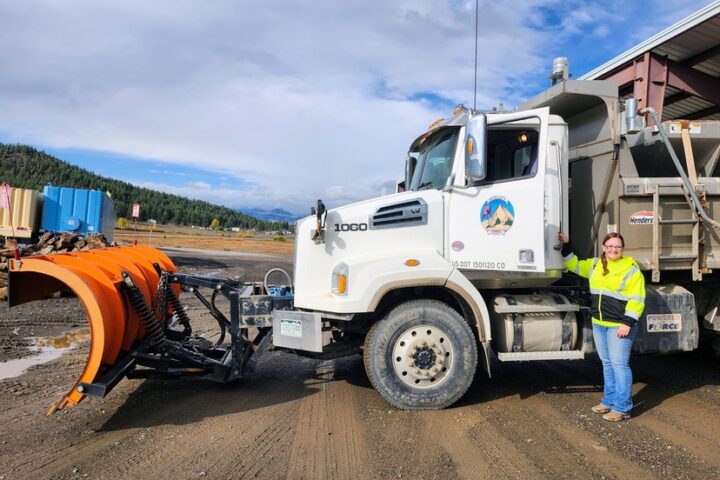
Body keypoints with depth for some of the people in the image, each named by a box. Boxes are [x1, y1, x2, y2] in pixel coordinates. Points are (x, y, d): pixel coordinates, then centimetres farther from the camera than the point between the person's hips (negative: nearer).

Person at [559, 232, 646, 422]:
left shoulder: (631, 269, -9)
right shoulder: (595, 264, 10)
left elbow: (636, 299, -13)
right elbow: (574, 265, 25)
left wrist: (628, 322, -19)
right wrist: (566, 246, 16)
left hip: (619, 325, -7)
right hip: (599, 324, 7)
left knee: (619, 364, -5)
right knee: (607, 363, 16)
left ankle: (622, 408, 3)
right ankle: (609, 401, 27)